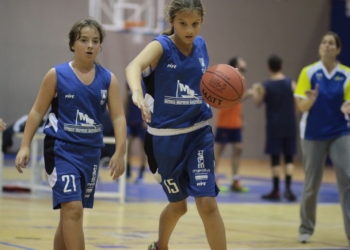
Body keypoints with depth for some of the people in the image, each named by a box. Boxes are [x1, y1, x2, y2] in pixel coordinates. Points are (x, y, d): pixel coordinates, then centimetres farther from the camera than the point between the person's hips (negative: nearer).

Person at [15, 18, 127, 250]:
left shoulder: (108, 79, 2)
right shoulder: (57, 75, -5)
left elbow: (119, 117, -1)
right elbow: (37, 111, 0)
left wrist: (119, 152, -12)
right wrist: (25, 146, -6)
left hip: (91, 151, 4)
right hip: (61, 148, -4)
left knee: (71, 211, 13)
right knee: (72, 208, -17)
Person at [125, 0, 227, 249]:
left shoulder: (200, 45, 1)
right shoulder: (162, 45, -14)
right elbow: (134, 66, -36)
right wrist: (137, 93, -57)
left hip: (198, 133, 3)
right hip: (165, 136, -3)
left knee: (207, 203, -10)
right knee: (178, 205, 12)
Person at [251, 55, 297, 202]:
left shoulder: (265, 86, -6)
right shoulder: (291, 83, -4)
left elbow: (258, 103, 8)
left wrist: (254, 91, 24)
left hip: (274, 127, -1)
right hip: (289, 126, 1)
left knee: (275, 158, 4)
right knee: (289, 158, 8)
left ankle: (276, 191, 7)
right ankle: (288, 188, -3)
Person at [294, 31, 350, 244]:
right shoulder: (309, 72, -4)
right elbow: (302, 106, -7)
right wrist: (311, 99, -29)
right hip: (313, 135, 0)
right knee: (312, 184, 6)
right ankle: (306, 229, 23)